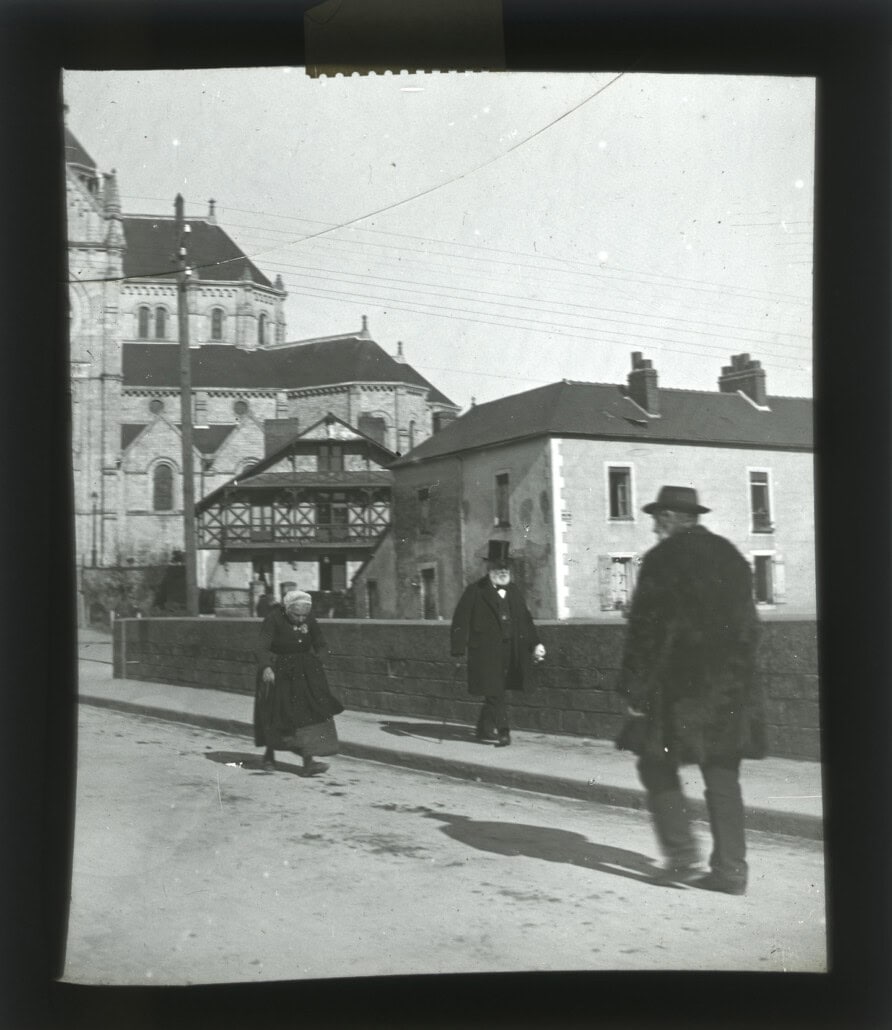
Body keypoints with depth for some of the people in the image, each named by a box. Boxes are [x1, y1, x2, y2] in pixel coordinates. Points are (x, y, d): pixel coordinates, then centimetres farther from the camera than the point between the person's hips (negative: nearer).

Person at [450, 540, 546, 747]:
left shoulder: (514, 592, 15)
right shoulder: (475, 592, -2)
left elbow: (525, 620, 17)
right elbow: (460, 623, -6)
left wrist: (535, 644, 6)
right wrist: (458, 652, -13)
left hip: (510, 652, 5)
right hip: (486, 652, -5)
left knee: (495, 694, 10)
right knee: (496, 693, -7)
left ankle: (485, 730, 23)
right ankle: (502, 731, 4)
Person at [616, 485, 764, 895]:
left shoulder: (662, 558, -7)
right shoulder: (731, 556, 12)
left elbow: (644, 630, -10)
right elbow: (749, 625, 14)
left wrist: (634, 689, -6)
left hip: (680, 685, -6)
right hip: (732, 687, 6)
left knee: (658, 767, 7)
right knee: (722, 775, 9)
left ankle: (683, 857, 2)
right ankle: (730, 868, 9)